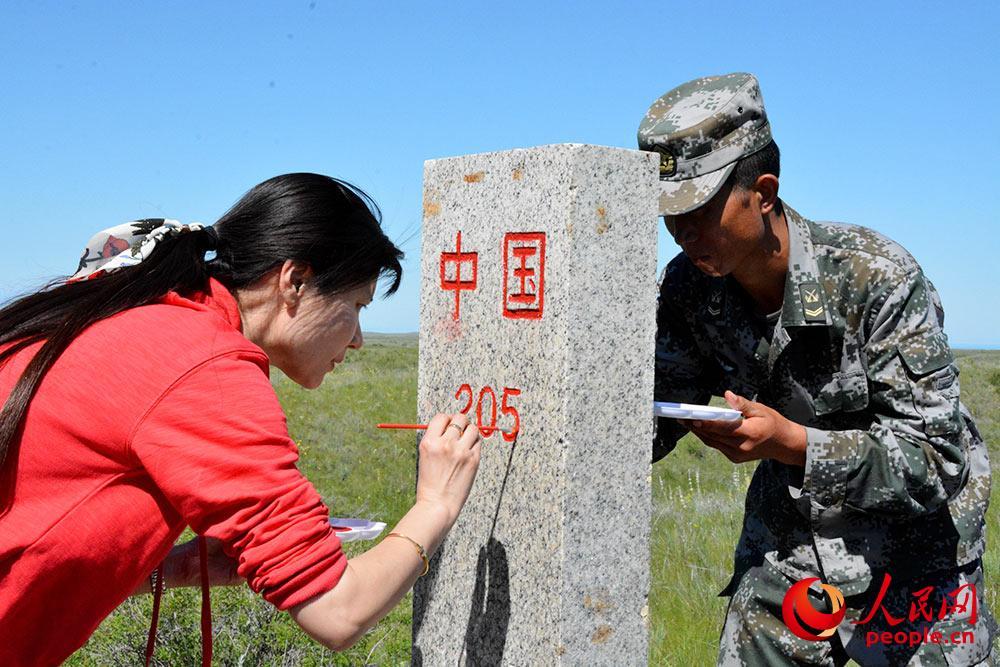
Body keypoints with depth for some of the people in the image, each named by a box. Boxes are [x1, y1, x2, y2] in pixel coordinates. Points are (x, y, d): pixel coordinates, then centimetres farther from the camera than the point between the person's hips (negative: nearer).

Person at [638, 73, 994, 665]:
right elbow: (658, 418, -2)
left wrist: (791, 443, -37)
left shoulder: (877, 276, -25)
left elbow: (939, 461, -25)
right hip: (784, 546, 4)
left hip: (912, 558, -4)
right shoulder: (690, 287, -10)